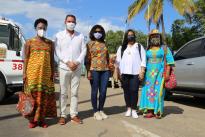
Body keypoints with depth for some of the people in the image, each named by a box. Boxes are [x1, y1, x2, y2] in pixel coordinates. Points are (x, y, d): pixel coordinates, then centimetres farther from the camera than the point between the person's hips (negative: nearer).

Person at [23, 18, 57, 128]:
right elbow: (26, 59, 3)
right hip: (32, 73, -2)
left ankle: (42, 119, 12)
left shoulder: (50, 43, 11)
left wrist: (52, 73, 6)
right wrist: (24, 73, -4)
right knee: (32, 95, 0)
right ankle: (32, 119, 10)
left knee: (45, 96, 2)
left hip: (46, 74, 2)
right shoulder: (29, 42, 5)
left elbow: (52, 59, 12)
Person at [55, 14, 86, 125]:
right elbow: (57, 51, -2)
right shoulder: (59, 35, 5)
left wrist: (77, 62, -10)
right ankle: (62, 115, 11)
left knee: (75, 92, 6)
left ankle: (74, 115, 14)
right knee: (63, 92, 3)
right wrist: (68, 62, -12)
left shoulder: (80, 36, 9)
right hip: (64, 68, -1)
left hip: (77, 68, 1)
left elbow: (83, 51, 4)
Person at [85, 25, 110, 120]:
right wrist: (88, 71, -10)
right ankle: (96, 112, 13)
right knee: (94, 91, 2)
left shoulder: (104, 44, 16)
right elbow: (87, 59, -2)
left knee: (103, 91, 5)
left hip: (105, 70, 4)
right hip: (94, 70, -4)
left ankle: (101, 110, 19)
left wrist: (109, 69, 12)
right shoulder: (90, 44, 4)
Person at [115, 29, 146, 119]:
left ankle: (134, 110, 3)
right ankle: (128, 108, 15)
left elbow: (143, 59, 6)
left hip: (135, 73, -2)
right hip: (124, 73, 2)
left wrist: (142, 71, -4)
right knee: (126, 91, 4)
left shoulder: (139, 47, 13)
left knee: (134, 91, -6)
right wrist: (118, 72, 4)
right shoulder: (121, 48, 18)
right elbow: (118, 60, 13)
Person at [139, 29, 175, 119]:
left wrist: (167, 73, -10)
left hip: (160, 73, -3)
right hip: (149, 74, 3)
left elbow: (169, 61, -1)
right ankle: (150, 111, 0)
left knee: (158, 91, -7)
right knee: (149, 91, -2)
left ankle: (158, 111, -1)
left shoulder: (164, 48, 6)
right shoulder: (147, 50, 15)